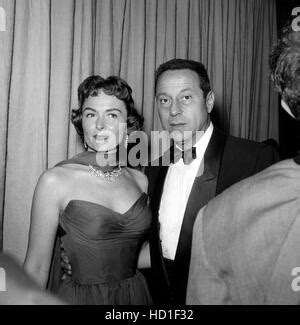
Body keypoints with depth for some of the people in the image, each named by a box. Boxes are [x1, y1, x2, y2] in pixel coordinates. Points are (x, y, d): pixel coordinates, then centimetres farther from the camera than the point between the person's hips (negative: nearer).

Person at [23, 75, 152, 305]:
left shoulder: (140, 180, -4)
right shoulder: (55, 181, -15)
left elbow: (133, 253, 9)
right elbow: (37, 268, -11)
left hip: (136, 294, 4)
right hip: (79, 297, -3)